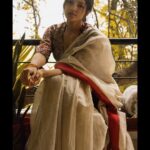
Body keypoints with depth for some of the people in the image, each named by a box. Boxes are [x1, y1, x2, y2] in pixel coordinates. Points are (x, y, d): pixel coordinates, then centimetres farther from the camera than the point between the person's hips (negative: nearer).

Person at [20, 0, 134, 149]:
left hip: (88, 87, -4)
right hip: (57, 87, 4)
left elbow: (75, 67, -25)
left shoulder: (95, 37, -15)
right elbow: (43, 51, -19)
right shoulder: (53, 31, -2)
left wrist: (44, 73, -41)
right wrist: (32, 66, -44)